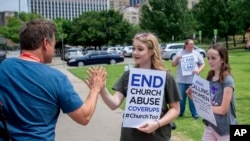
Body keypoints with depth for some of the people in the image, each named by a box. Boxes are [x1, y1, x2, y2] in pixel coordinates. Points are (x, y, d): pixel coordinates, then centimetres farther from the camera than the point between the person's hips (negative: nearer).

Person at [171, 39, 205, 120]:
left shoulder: (196, 53, 6)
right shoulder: (180, 53, 6)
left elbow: (203, 64, 9)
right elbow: (173, 65, 8)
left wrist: (199, 71, -9)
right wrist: (177, 59, -11)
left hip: (193, 80, -1)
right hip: (181, 80, 1)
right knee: (181, 97, 8)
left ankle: (194, 113, 11)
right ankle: (180, 112, 22)